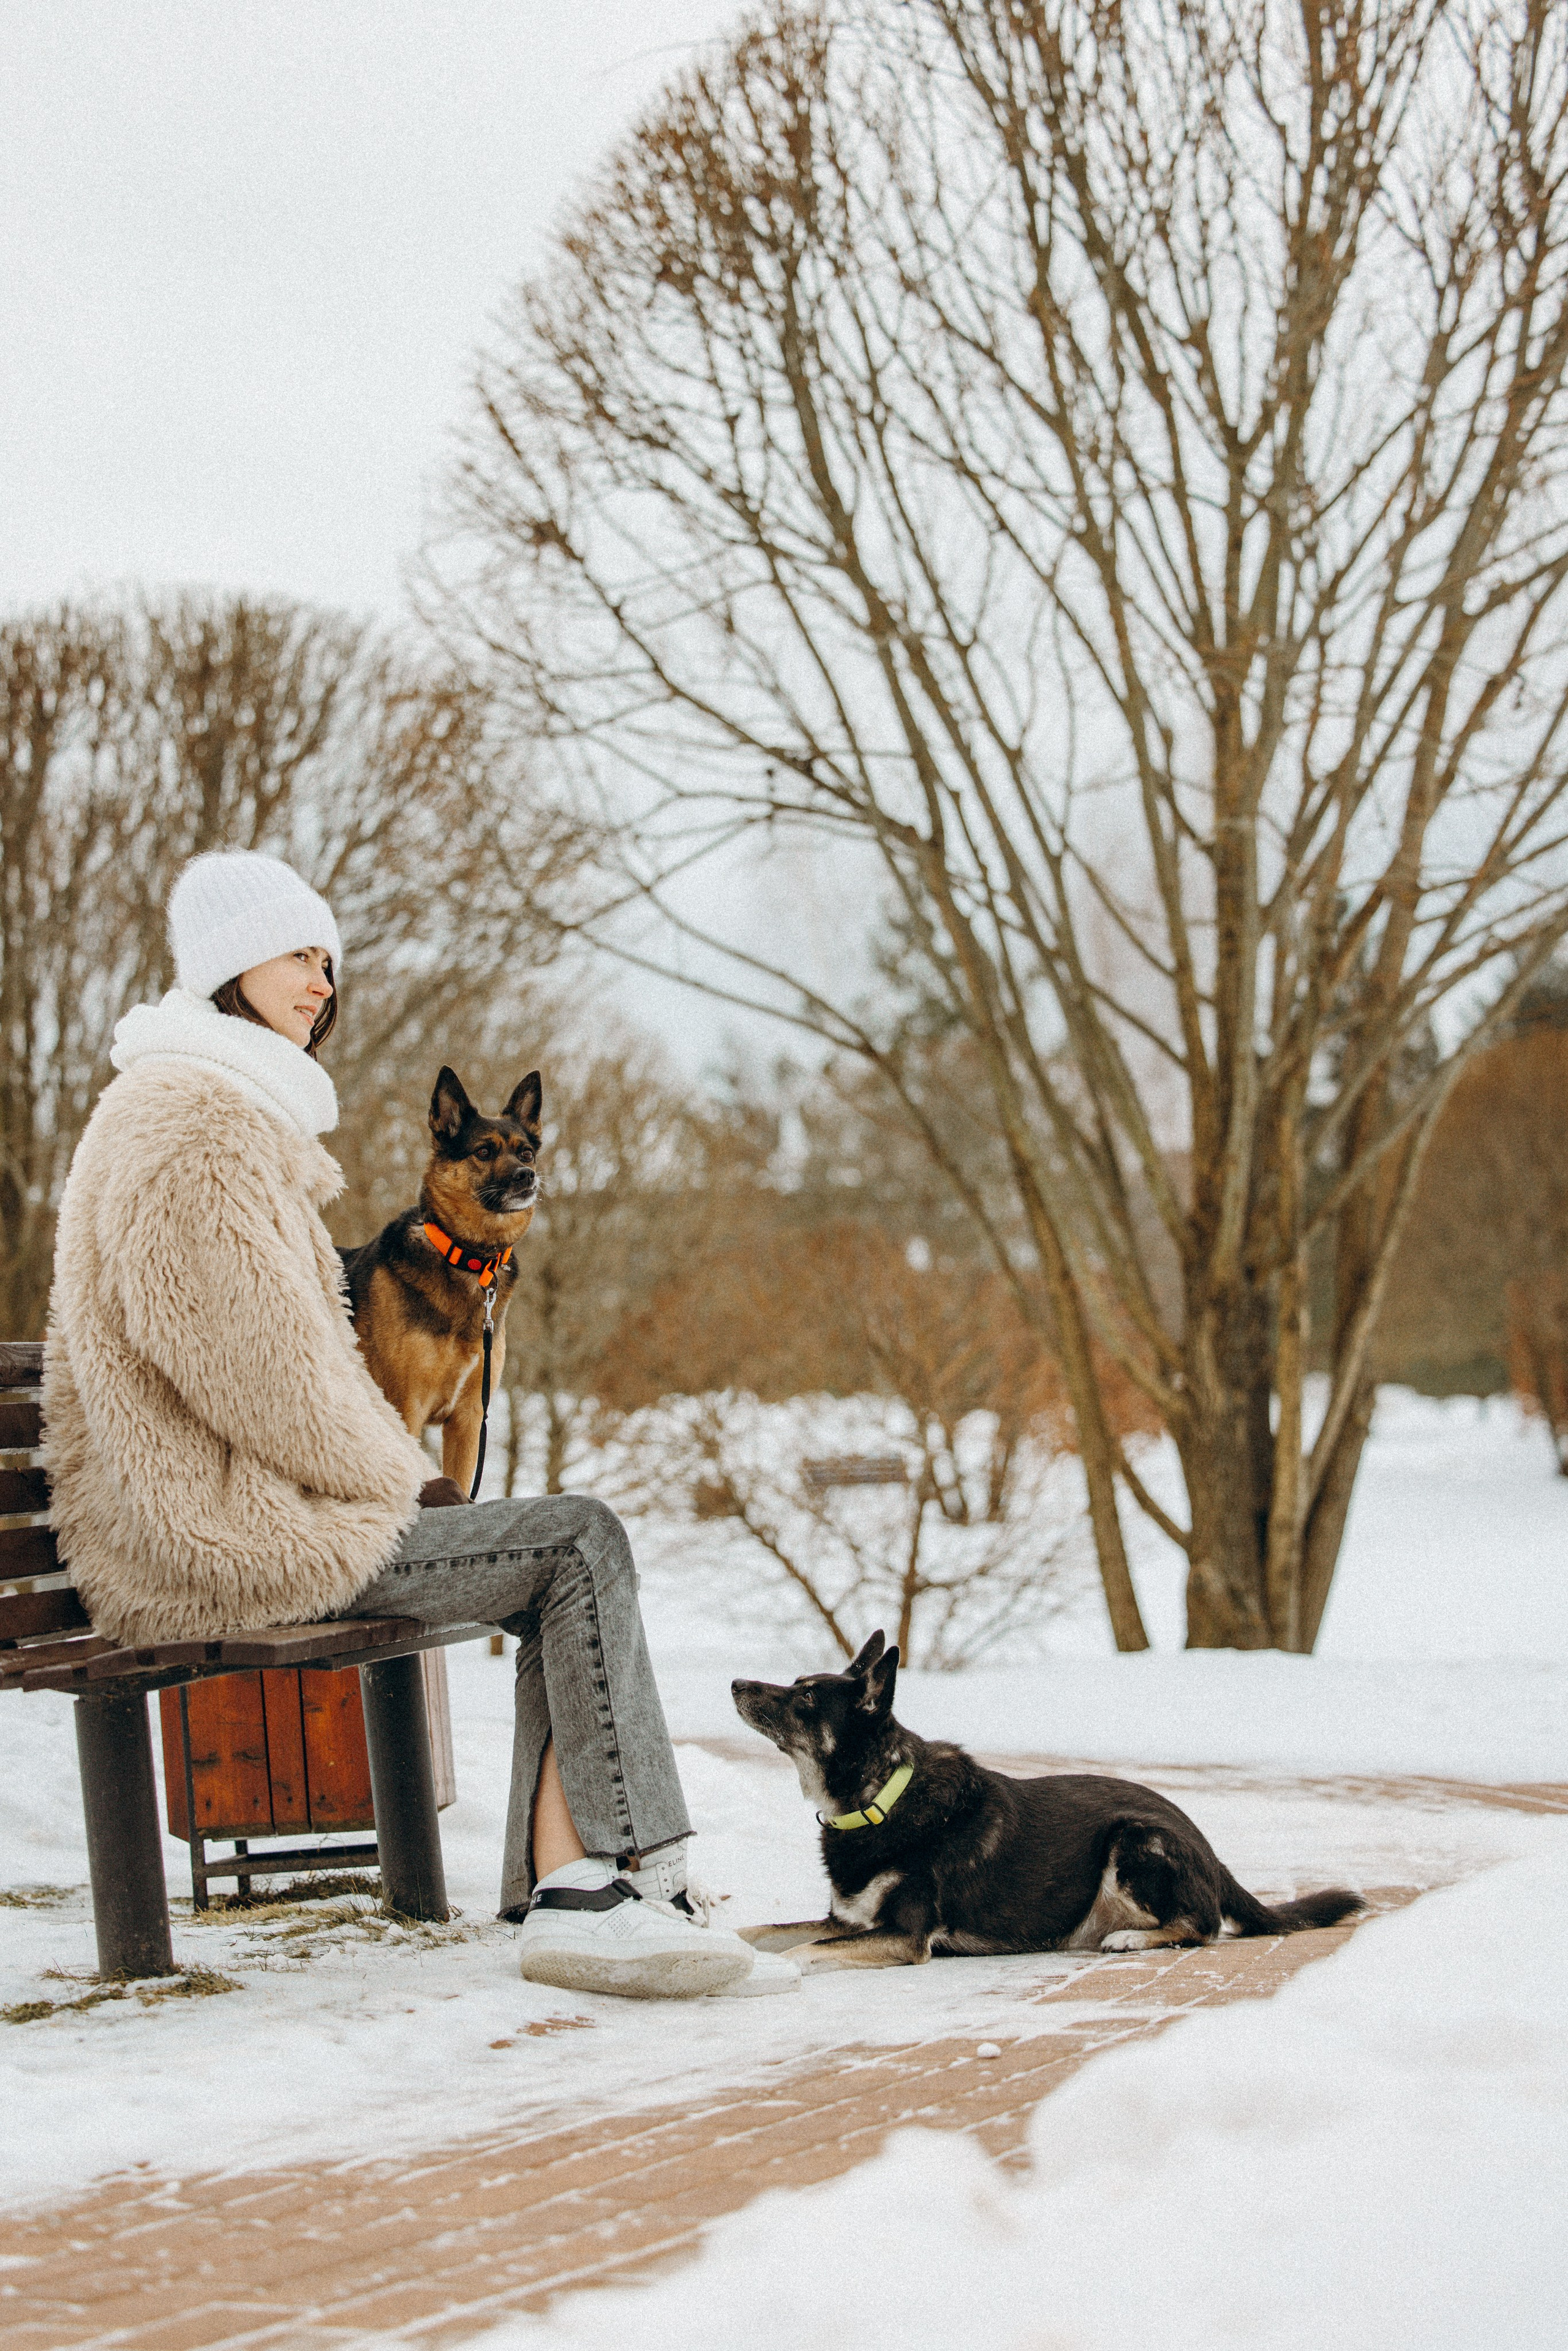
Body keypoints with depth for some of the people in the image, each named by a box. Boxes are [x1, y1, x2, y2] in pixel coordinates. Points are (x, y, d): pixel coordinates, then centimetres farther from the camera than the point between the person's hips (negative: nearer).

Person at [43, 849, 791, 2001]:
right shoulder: (194, 1129, -14)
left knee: (574, 1555, 1)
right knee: (583, 1541, -11)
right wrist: (402, 1479, -8)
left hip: (251, 1504, 11)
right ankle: (648, 1887, -10)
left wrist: (406, 1473, 12)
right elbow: (258, 1369, -21)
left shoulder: (239, 1119, 22)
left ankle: (566, 1893, -11)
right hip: (225, 1539, -11)